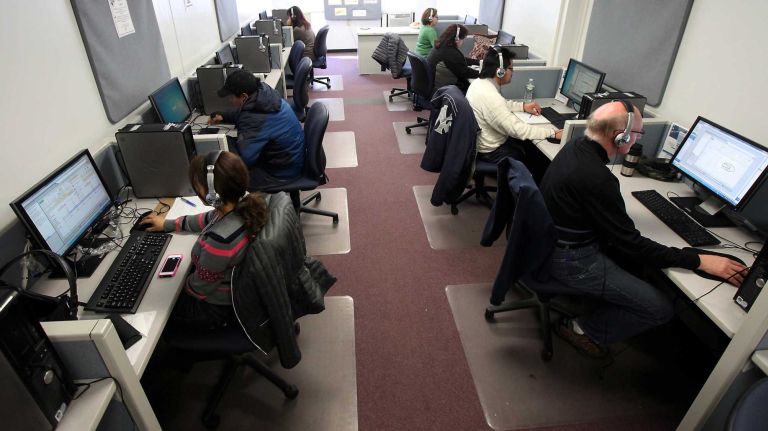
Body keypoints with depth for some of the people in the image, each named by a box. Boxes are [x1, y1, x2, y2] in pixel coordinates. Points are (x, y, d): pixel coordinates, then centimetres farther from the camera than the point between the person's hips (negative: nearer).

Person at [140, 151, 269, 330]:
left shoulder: (220, 240, -43)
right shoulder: (244, 203, -19)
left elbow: (199, 288, -23)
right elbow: (209, 219, 6)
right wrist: (169, 224, 15)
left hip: (219, 307, -7)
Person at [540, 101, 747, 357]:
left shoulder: (575, 146, -3)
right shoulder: (597, 179, -30)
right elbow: (632, 244, -23)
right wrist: (699, 261, -17)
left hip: (549, 240, 9)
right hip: (570, 262, -9)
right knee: (659, 309, -2)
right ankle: (584, 329, 11)